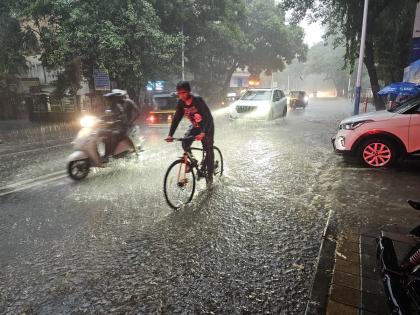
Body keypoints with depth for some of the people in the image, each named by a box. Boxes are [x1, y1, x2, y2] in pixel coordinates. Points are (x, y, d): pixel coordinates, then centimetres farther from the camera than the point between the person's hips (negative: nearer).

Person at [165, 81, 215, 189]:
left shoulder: (198, 100, -28)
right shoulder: (181, 102, -12)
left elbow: (208, 117, -33)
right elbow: (176, 118, -10)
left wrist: (203, 133, -47)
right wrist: (170, 135, -20)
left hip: (207, 126, -5)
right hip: (195, 125, 5)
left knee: (208, 152, -4)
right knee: (185, 143, -20)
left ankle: (209, 178, 9)